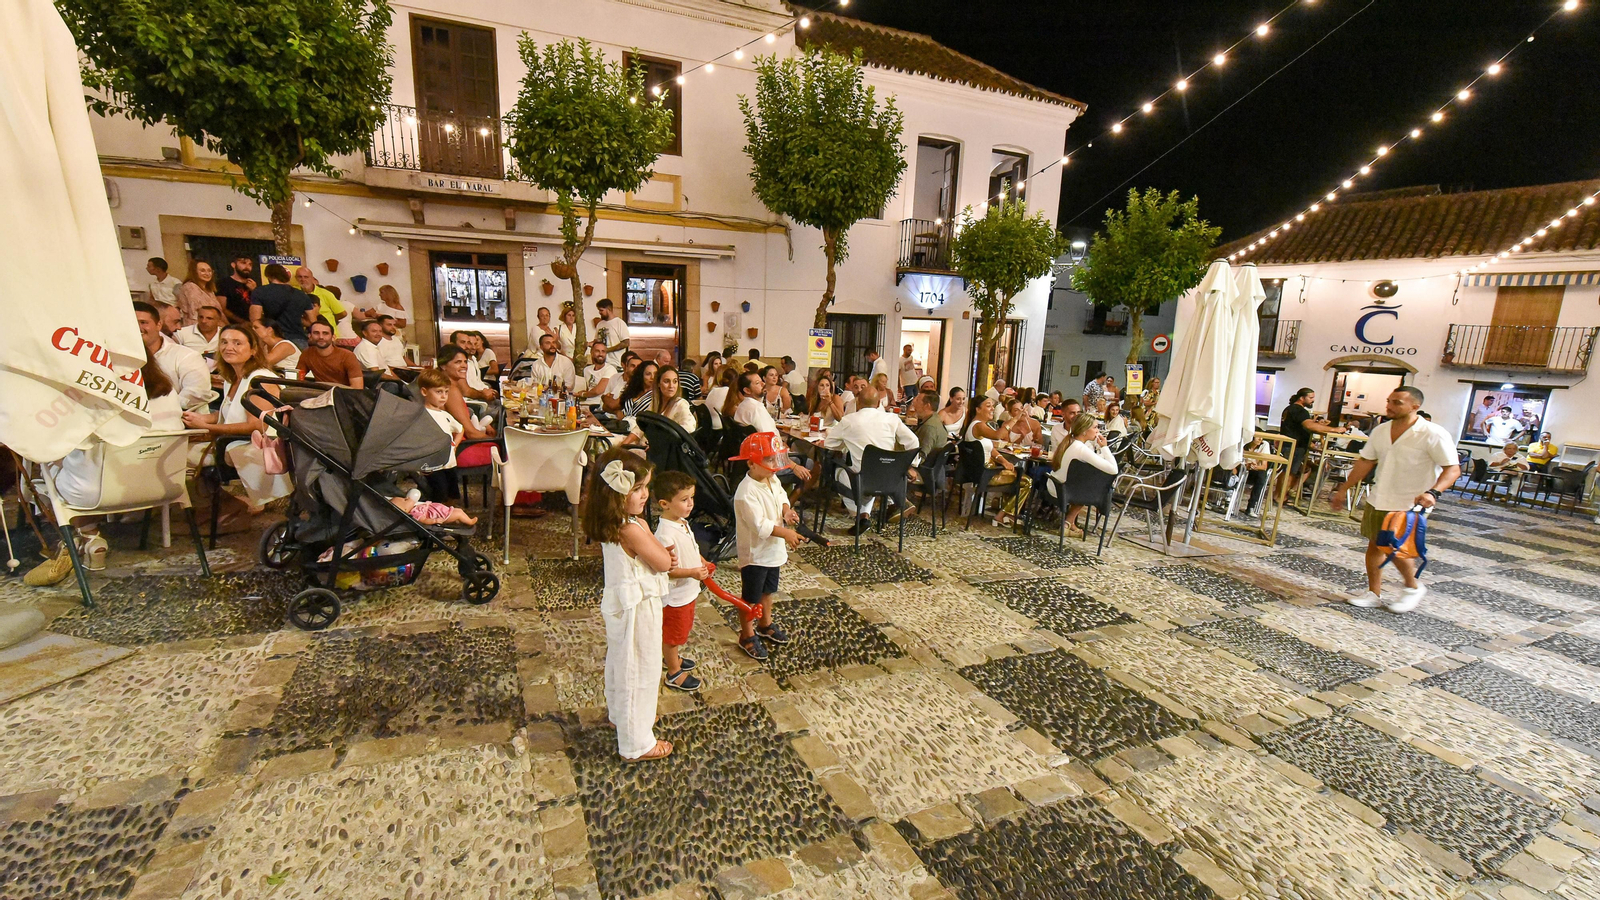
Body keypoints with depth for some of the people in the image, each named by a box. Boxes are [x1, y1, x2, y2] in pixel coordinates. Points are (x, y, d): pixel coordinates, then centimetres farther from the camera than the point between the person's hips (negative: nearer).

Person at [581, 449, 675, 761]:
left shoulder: (608, 526, -2)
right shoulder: (632, 529, -31)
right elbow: (664, 563, -21)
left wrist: (661, 556, -9)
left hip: (619, 603, 9)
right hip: (638, 607, -9)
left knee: (620, 663, 28)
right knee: (640, 672, 7)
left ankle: (620, 714, 52)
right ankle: (637, 743, 23)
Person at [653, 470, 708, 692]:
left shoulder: (683, 523, -1)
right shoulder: (665, 534, -32)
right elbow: (664, 570, -30)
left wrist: (703, 564, 1)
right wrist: (692, 572, -34)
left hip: (689, 591, 9)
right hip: (674, 596, -9)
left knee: (682, 629, 28)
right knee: (672, 634, 12)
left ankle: (674, 657, 51)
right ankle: (674, 673, 30)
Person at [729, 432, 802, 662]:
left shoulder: (773, 480, -1)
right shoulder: (747, 493, -30)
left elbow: (781, 496, 16)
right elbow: (760, 525, -32)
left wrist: (786, 509, -6)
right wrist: (786, 533, -29)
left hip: (773, 550, 9)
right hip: (754, 554, -9)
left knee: (768, 591, 26)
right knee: (751, 598, 9)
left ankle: (766, 624, 47)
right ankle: (747, 636, 27)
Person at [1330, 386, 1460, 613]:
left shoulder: (1433, 435, -14)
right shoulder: (1380, 431, 4)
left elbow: (1452, 469, -16)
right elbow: (1365, 463, 11)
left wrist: (1433, 492, -33)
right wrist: (1343, 490, 11)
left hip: (1409, 505, -6)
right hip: (1378, 500, 6)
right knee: (1374, 544, 10)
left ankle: (1413, 588, 23)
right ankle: (1374, 594, 22)